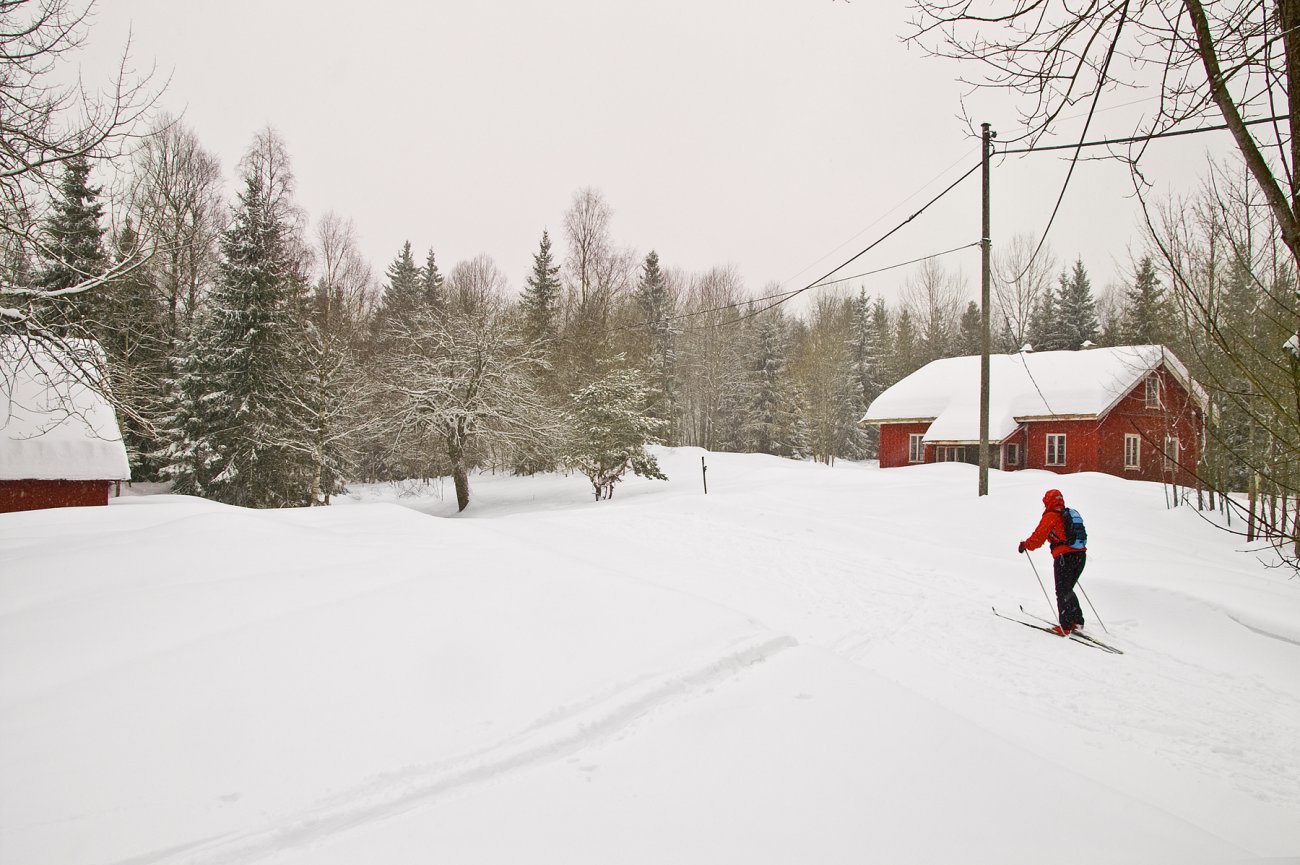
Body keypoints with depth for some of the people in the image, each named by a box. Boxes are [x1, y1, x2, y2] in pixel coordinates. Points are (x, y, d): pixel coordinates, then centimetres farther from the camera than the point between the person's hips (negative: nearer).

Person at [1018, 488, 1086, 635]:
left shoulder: (1050, 516, -5)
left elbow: (1039, 536, -9)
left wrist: (1025, 545, 6)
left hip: (1065, 556, -7)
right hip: (1081, 555, 7)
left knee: (1062, 592, 1)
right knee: (1068, 590, 20)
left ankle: (1065, 626, 1)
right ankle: (1077, 621, 19)